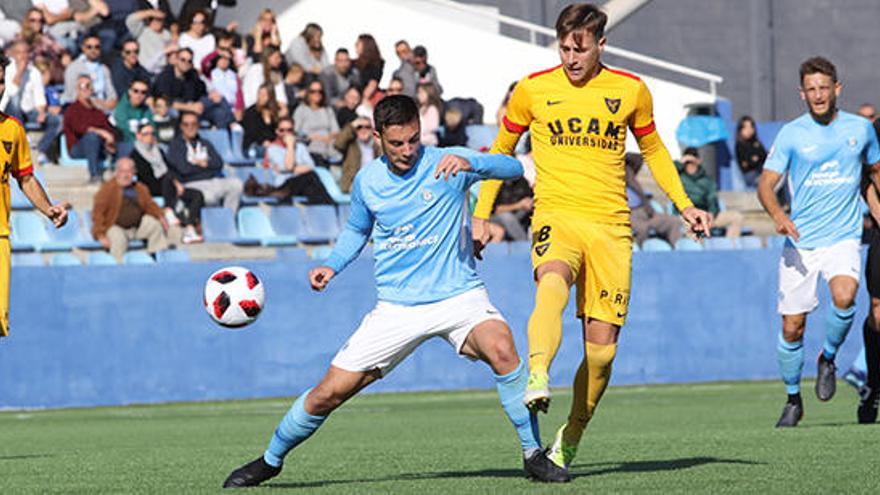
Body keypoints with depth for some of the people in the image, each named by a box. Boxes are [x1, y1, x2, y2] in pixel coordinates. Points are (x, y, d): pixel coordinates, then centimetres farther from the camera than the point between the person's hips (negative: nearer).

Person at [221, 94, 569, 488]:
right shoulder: (367, 181, 3)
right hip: (396, 306, 3)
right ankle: (271, 460, 25)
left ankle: (533, 453, -19)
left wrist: (469, 163, -34)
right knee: (328, 393, 0)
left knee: (502, 350, -34)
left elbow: (513, 168, -16)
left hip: (458, 295, -3)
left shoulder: (445, 164, -8)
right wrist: (332, 266, 5)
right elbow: (357, 230, 23)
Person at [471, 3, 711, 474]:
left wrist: (684, 205, 12)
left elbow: (653, 149, 22)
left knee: (601, 347, -2)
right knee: (551, 285, -37)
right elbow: (500, 150, 17)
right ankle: (537, 381, -56)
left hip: (611, 226, 2)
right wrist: (480, 214, 10)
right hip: (555, 218, -2)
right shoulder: (532, 89, 4)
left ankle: (570, 438, 16)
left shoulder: (631, 90, 7)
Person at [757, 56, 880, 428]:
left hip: (843, 238, 0)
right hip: (800, 242, 0)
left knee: (844, 297, -29)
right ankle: (793, 399, 20)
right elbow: (766, 183, -5)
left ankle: (828, 358, 0)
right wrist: (778, 215, -25)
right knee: (791, 327, -1)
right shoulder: (791, 134, -1)